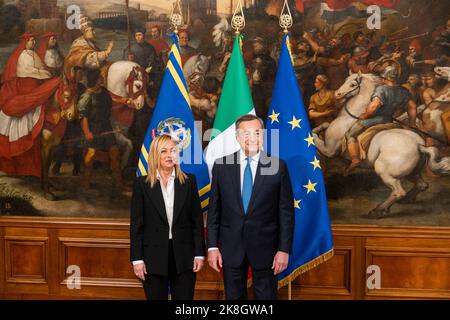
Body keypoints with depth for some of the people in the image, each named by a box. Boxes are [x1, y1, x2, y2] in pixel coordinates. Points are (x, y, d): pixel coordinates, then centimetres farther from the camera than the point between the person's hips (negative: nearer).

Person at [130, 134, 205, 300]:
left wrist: (199, 254, -1)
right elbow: (136, 224, 0)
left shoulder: (189, 181, 4)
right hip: (154, 257, -1)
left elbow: (197, 219, 4)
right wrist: (137, 259, -4)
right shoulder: (142, 184, 1)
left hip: (184, 257, 1)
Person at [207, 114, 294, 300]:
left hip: (265, 247, -1)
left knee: (266, 297, 9)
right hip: (231, 248, 1)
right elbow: (214, 210, 2)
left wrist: (284, 249, -7)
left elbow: (286, 211, -3)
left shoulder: (278, 166, -4)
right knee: (233, 297, 13)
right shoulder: (222, 166, 0)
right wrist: (212, 246, -2)